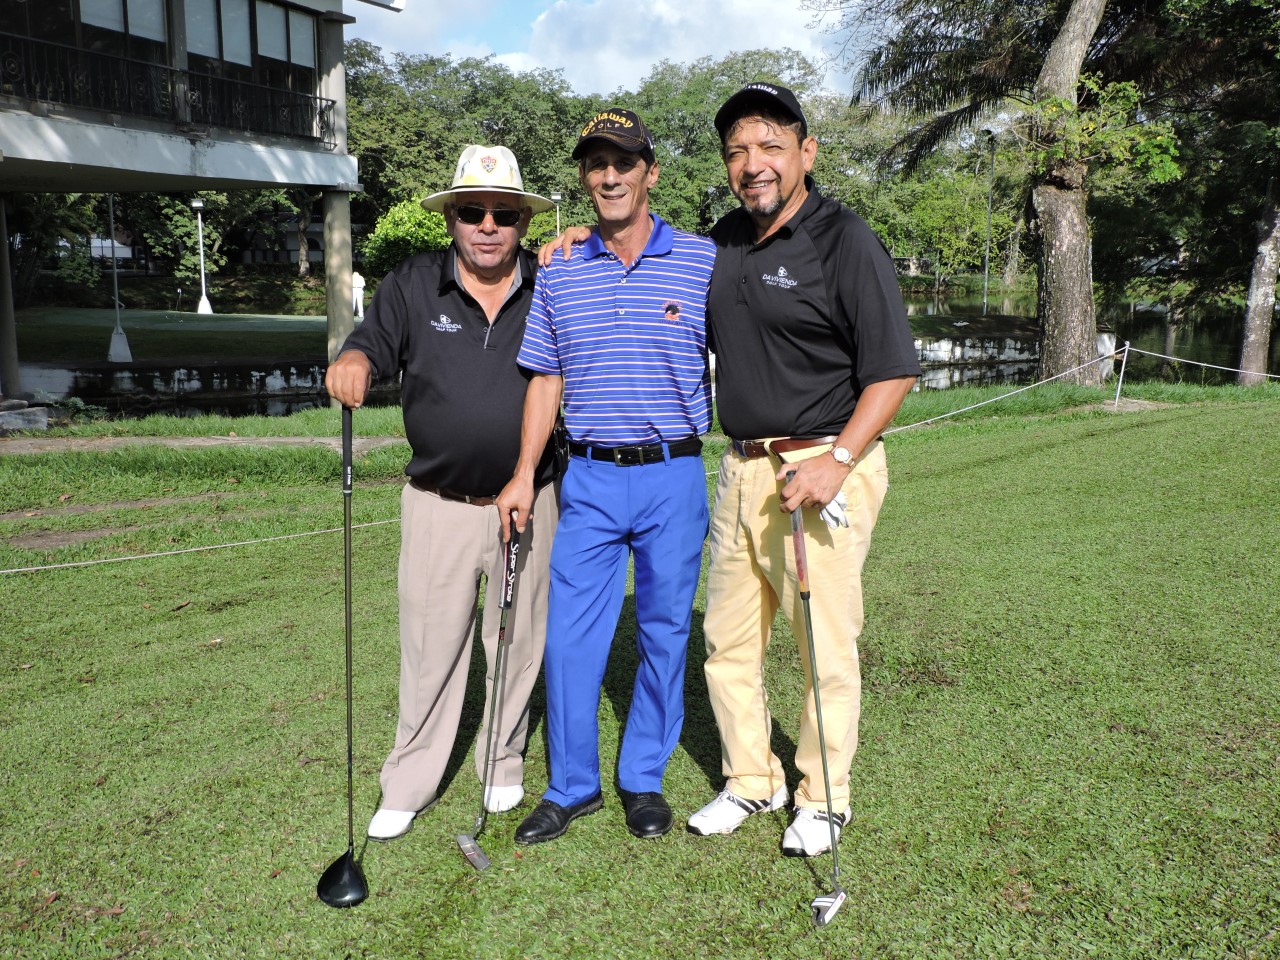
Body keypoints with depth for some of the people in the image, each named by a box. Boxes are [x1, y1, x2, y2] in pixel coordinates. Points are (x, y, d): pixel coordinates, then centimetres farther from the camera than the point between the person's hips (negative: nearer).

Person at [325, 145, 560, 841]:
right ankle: (408, 786, 22)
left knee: (518, 642, 13)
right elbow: (372, 345, 0)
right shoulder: (412, 285, 2)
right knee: (430, 648, 6)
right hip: (438, 504, 0)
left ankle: (503, 766, 33)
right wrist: (352, 363, -25)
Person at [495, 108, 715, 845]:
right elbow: (546, 381, 10)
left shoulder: (704, 262, 0)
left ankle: (645, 779, 26)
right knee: (571, 635, 4)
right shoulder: (559, 275, 7)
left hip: (674, 479, -1)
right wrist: (524, 474, 4)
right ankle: (573, 786, 22)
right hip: (589, 479, 2)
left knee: (665, 633, 8)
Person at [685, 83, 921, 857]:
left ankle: (824, 798, 23)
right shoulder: (725, 239, 13)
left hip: (822, 466, -7)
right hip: (741, 467, 7)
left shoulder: (844, 241, -8)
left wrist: (837, 460, -22)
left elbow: (894, 369, -11)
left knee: (827, 645, 3)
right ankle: (752, 781, 31)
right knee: (729, 638, 12)